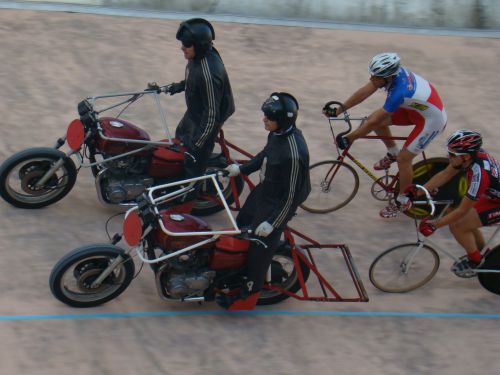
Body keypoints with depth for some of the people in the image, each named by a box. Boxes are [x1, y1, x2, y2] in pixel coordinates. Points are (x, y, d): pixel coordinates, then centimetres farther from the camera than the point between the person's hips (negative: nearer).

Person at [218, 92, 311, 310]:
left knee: (259, 247, 5)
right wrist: (242, 169, 16)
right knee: (242, 225, 27)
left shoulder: (293, 154, -37)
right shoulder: (277, 133, -10)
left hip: (277, 204, -9)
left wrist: (272, 222, -20)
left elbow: (292, 194, -27)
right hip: (263, 191, 9)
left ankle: (247, 296, 24)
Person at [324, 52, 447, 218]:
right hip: (417, 108, 8)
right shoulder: (392, 71, -18)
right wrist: (338, 110, -10)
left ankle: (403, 201, 15)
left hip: (432, 119, -8)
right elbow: (364, 92, -10)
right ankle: (392, 154, 28)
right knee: (377, 119, 3)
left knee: (404, 158, -6)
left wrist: (349, 139, -23)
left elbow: (374, 122, -32)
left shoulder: (399, 92, -39)